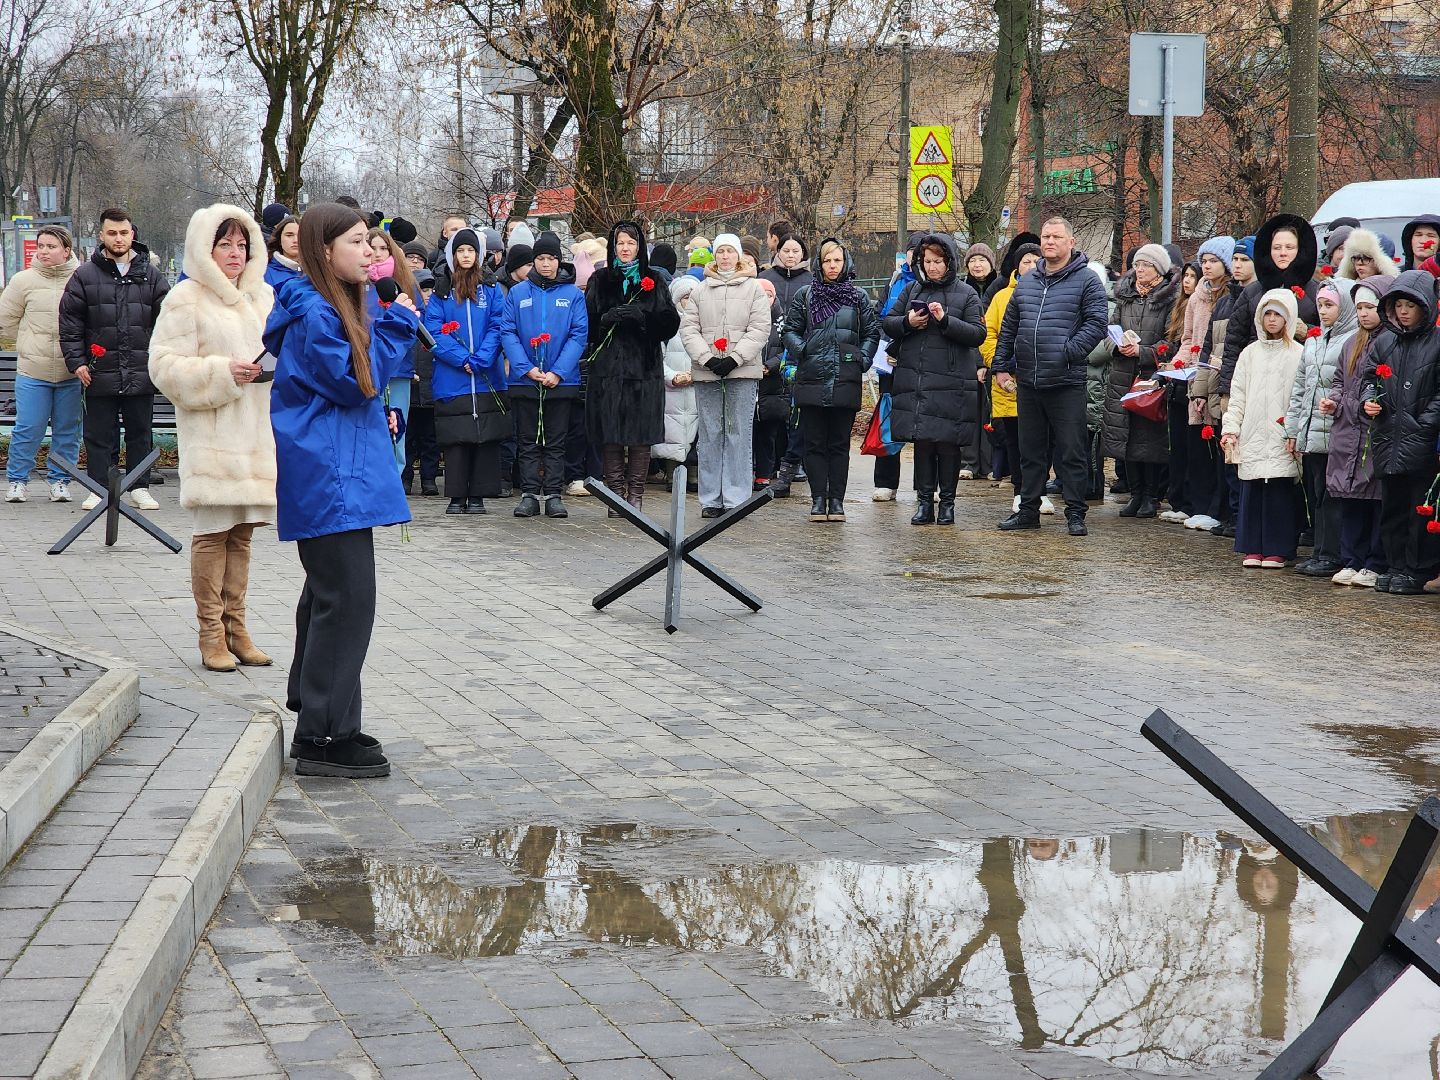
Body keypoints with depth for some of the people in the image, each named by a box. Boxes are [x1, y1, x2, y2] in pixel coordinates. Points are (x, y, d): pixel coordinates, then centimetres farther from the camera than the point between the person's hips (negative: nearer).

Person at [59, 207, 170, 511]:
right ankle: (98, 488, 11)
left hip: (141, 372, 1)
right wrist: (76, 361, -2)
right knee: (99, 434, 4)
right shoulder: (85, 275, 2)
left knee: (139, 433, 8)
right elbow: (69, 322, 4)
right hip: (100, 372, -1)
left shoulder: (151, 275, 7)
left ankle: (139, 488, 17)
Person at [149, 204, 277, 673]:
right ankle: (211, 634, 2)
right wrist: (223, 373, -19)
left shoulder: (263, 296, 15)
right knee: (212, 532, -5)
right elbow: (167, 366, -8)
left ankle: (235, 628, 15)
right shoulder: (187, 299, -3)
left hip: (258, 432, 5)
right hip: (211, 436, -5)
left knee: (241, 532, 8)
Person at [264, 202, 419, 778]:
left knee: (329, 594, 18)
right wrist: (395, 326, -9)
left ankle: (314, 714, 29)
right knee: (346, 599, -11)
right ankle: (326, 738, -9)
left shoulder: (337, 307, 16)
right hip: (329, 476, -11)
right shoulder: (314, 312, -16)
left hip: (337, 474, 11)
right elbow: (353, 382, -16)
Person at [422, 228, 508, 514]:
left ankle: (478, 496, 5)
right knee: (455, 438, -2)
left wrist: (481, 360, -13)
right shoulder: (441, 292, 8)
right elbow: (434, 332, 0)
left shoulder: (491, 289, 9)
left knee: (486, 437, -1)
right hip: (452, 380, 0)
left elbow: (497, 327, 1)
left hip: (487, 379, 0)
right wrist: (462, 360, -12)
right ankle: (457, 496, 5)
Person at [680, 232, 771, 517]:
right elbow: (688, 327, 7)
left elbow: (760, 328, 0)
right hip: (706, 372, 2)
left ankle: (736, 499, -1)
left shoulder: (753, 288, 7)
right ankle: (711, 500, 7)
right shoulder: (701, 290, 13)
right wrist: (706, 358, -8)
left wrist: (734, 359, -10)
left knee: (738, 433, -3)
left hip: (742, 370, -2)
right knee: (710, 434, 3)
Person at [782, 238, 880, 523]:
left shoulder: (858, 298, 9)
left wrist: (862, 359, 0)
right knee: (814, 443, 1)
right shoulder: (805, 295, 8)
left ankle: (836, 499, 7)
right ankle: (818, 499, 5)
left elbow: (872, 332, 13)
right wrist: (801, 351, -6)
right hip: (811, 379, 0)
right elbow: (790, 329, 9)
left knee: (840, 443, 4)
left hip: (846, 381, 0)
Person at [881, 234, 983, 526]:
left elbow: (978, 335, -5)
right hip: (914, 380, 3)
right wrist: (908, 322, -8)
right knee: (922, 442, 3)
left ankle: (947, 502, 10)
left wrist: (946, 320, -17)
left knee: (948, 443, 0)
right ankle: (924, 501, 9)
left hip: (952, 382, -3)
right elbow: (888, 323, 13)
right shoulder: (912, 290, 13)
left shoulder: (966, 294, 3)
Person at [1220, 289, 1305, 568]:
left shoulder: (1298, 354, 2)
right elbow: (1237, 395, 13)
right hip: (1253, 434, 4)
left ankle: (1277, 549, 2)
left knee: (1280, 490, -5)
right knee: (1251, 489, 2)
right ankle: (1252, 548, 9)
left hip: (1283, 438, -4)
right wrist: (1230, 427, 3)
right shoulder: (1250, 353, 15)